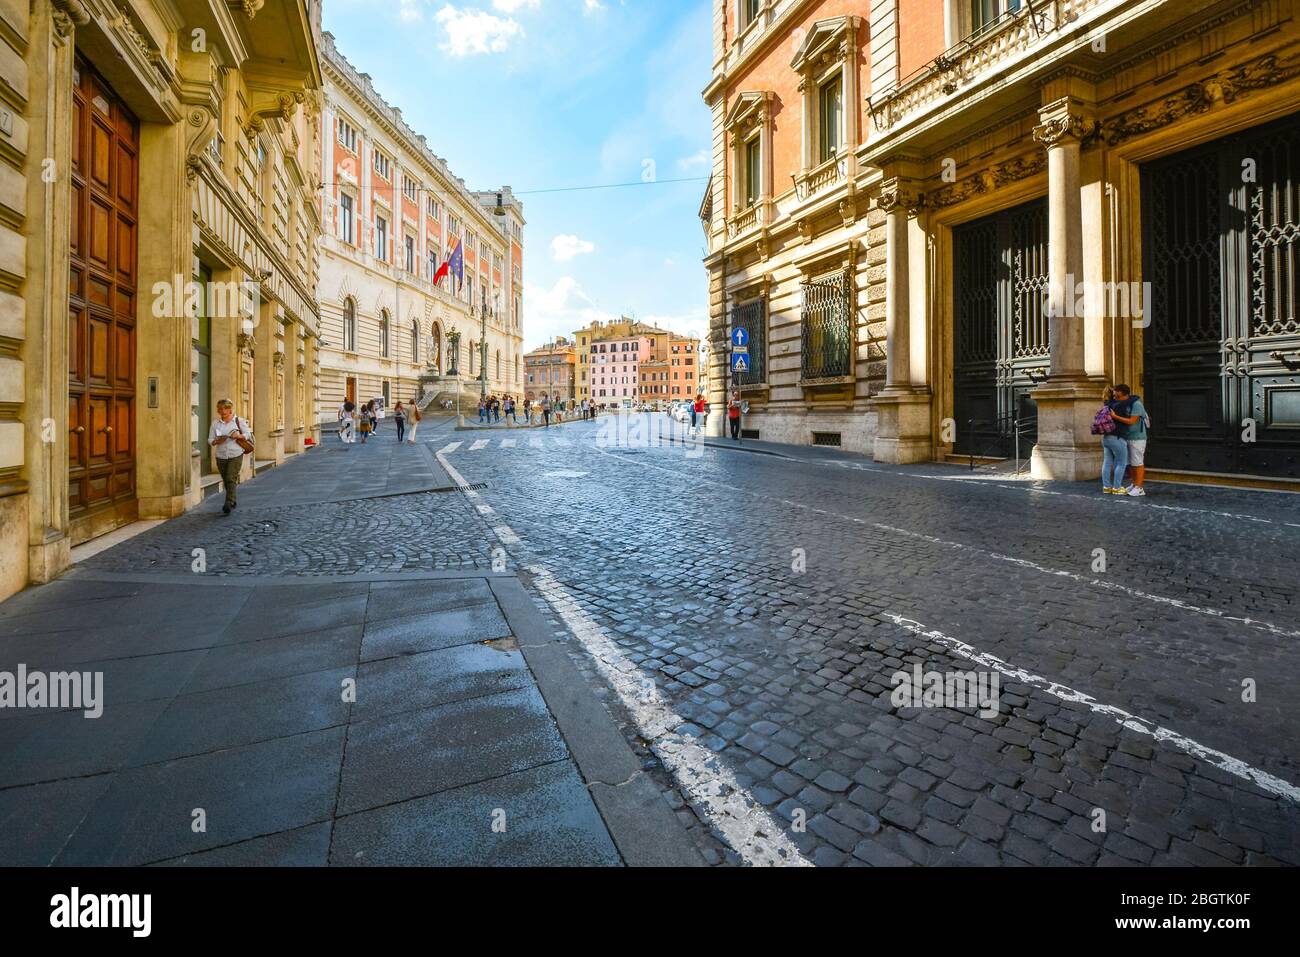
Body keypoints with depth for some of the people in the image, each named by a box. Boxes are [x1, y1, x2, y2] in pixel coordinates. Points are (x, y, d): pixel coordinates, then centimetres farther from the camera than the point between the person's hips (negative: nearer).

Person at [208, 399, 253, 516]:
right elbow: (210, 440, 7)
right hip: (221, 456, 3)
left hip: (236, 455, -3)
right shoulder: (215, 423, 6)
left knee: (231, 479, -12)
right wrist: (217, 441, -15)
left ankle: (228, 504, -12)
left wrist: (238, 436, -17)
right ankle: (233, 501, 31)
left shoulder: (239, 421, 2)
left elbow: (248, 434, 3)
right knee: (226, 480, 13)